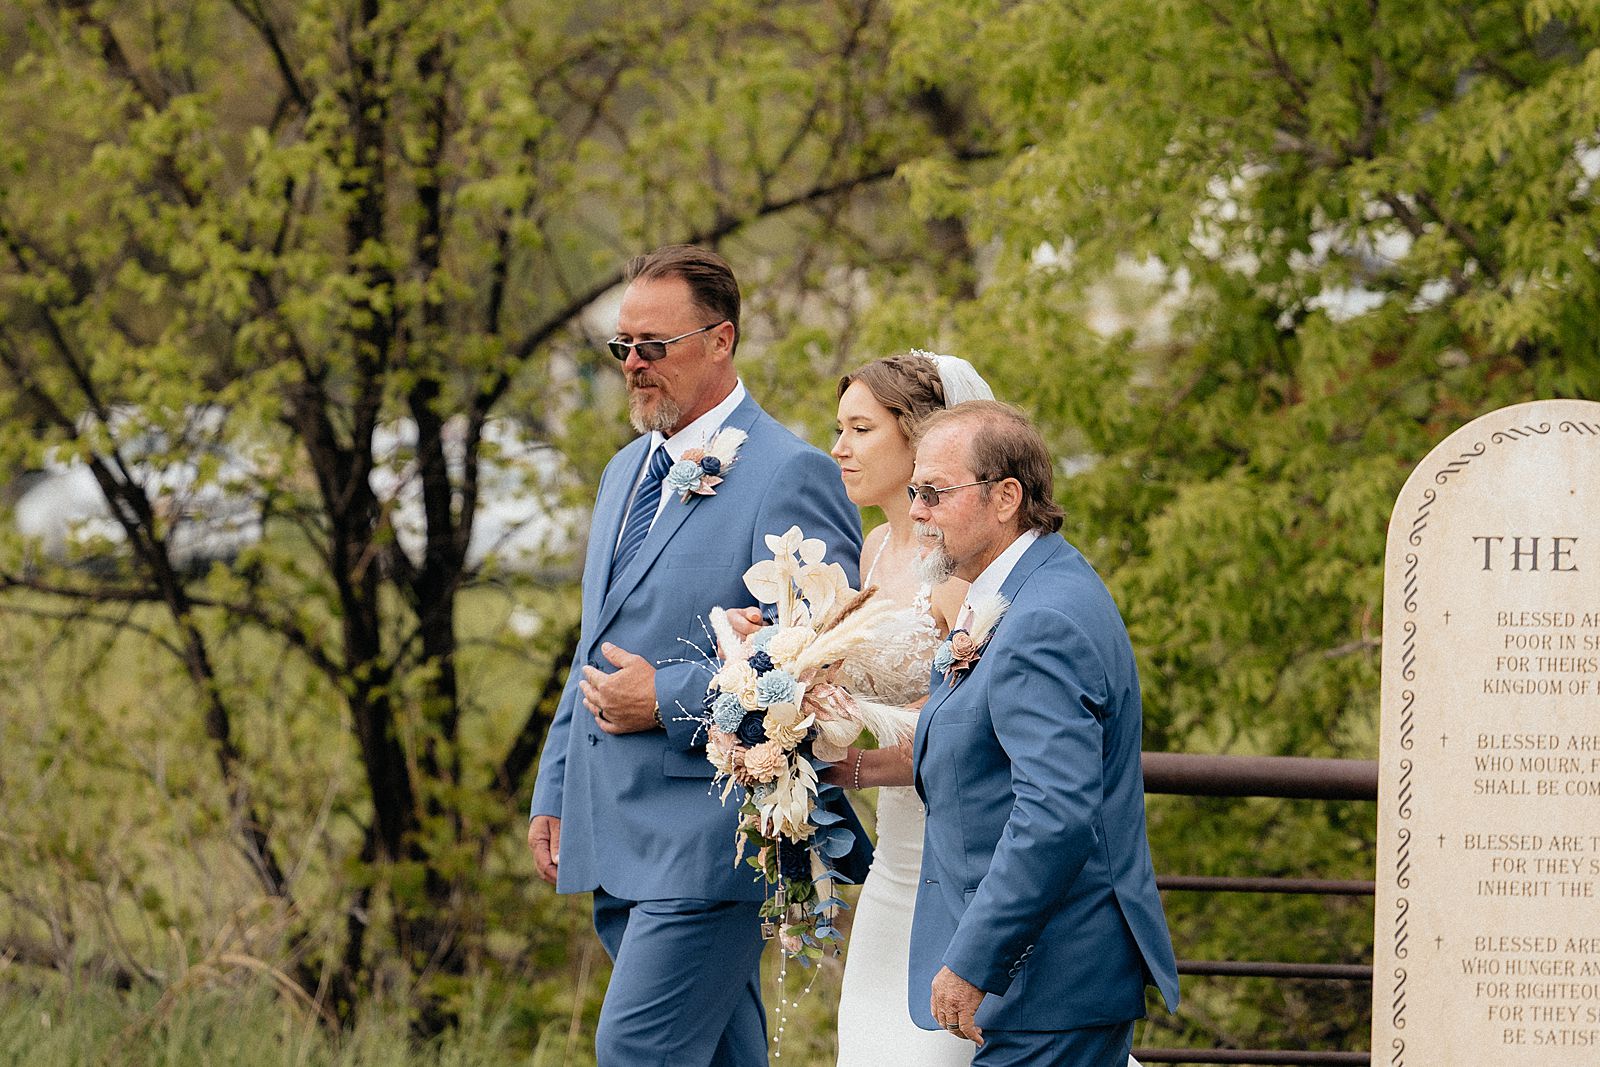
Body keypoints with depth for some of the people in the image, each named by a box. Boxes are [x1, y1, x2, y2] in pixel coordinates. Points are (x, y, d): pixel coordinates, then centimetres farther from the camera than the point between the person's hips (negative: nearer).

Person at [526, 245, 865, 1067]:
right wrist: (553, 794, 20)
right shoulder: (626, 473, 19)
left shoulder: (789, 476, -10)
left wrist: (668, 699, -17)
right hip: (614, 841, 9)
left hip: (707, 839, -9)